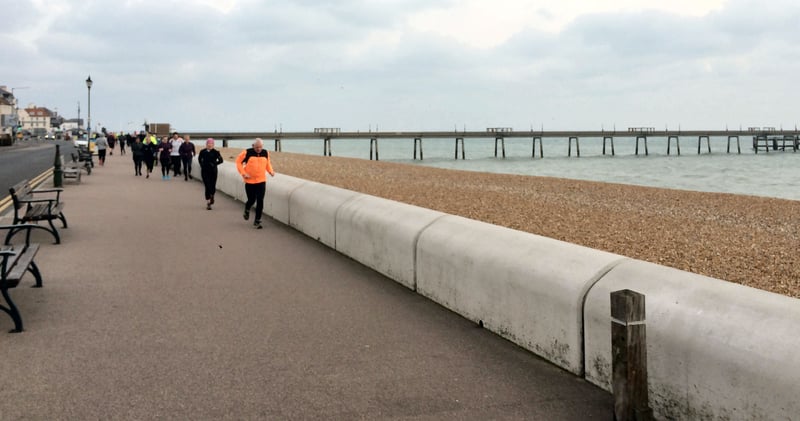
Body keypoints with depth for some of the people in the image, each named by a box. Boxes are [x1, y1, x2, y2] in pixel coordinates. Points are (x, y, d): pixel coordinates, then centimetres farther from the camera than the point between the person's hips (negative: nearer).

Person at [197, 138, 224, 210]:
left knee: (212, 186, 0)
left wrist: (214, 164, -15)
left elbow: (220, 160, -8)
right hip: (205, 171, 1)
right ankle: (208, 202, 3)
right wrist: (202, 165, 5)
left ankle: (212, 196, 35)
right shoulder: (203, 152, 2)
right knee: (207, 187, -5)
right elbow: (199, 159, 18)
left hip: (213, 171, -1)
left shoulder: (215, 152, -4)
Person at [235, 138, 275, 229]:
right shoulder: (247, 152, -8)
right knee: (251, 200, 6)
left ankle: (257, 221, 5)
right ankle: (247, 210, 43)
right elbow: (238, 161, -1)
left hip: (261, 181, 2)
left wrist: (271, 171, 0)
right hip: (250, 181, -2)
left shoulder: (265, 153, 3)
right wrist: (243, 173, -11)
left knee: (260, 201, -5)